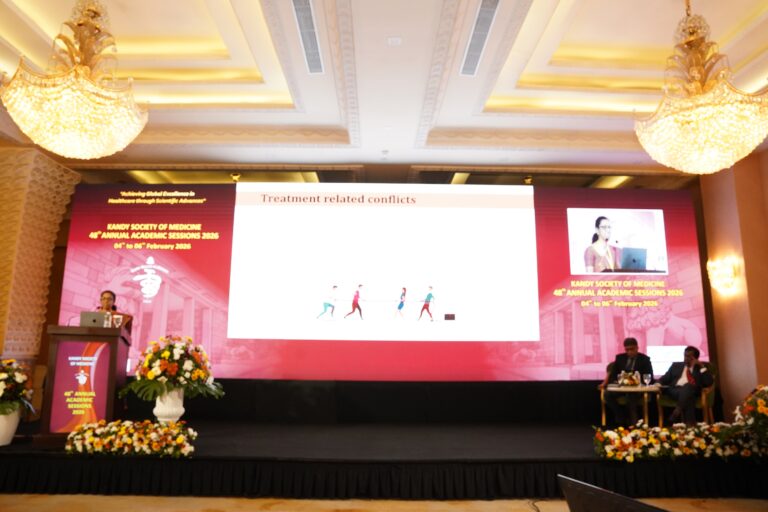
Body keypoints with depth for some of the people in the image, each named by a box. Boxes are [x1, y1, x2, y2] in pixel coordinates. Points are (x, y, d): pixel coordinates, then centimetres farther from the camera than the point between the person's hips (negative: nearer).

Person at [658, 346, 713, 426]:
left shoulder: (700, 369, 23)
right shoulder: (676, 365, 29)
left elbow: (709, 382, 5)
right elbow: (665, 378, 19)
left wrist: (702, 366, 4)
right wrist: (658, 384, -3)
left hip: (692, 390, -1)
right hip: (674, 390, 2)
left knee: (688, 387, -37)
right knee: (688, 396, -34)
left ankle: (677, 412, -44)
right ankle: (689, 422, -42)